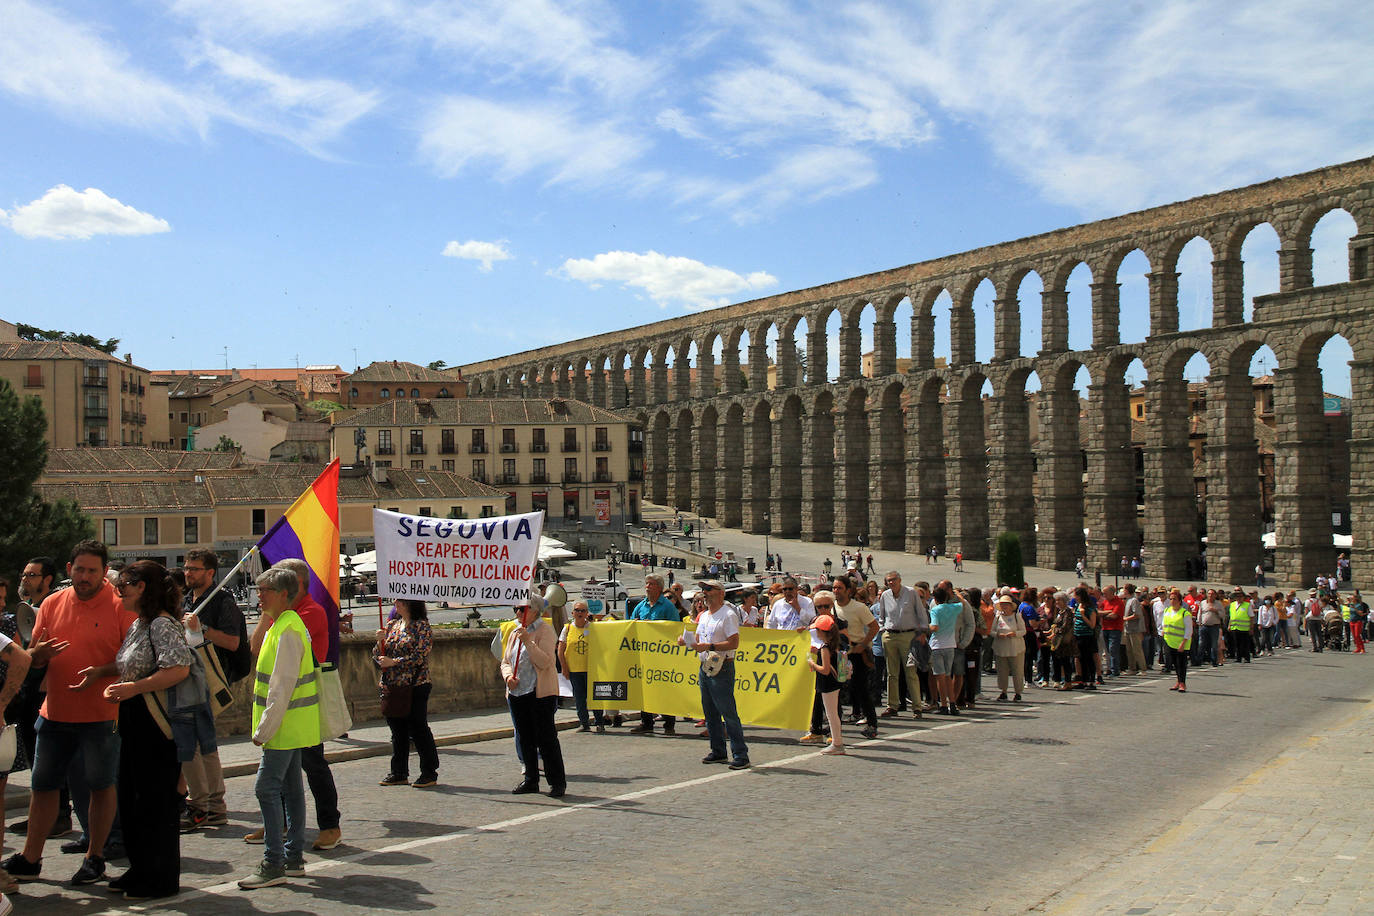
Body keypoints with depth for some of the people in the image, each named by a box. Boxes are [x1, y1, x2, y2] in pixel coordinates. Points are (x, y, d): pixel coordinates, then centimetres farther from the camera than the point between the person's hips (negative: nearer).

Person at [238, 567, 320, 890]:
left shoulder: (287, 630, -18)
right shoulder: (281, 625, 13)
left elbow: (282, 685, -21)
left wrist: (265, 729, -20)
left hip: (285, 726, -10)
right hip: (291, 727, 10)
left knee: (267, 788, -9)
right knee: (290, 788, 13)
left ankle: (274, 865, -6)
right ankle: (294, 858, 20)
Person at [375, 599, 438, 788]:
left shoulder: (422, 626, -5)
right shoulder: (391, 626, 15)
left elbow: (420, 655, -15)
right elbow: (378, 656, 16)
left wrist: (393, 662, -16)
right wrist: (381, 641, -4)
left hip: (415, 687, -6)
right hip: (392, 686, 6)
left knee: (418, 729, -4)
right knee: (397, 730, 11)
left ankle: (430, 773, 4)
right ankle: (399, 773, 20)